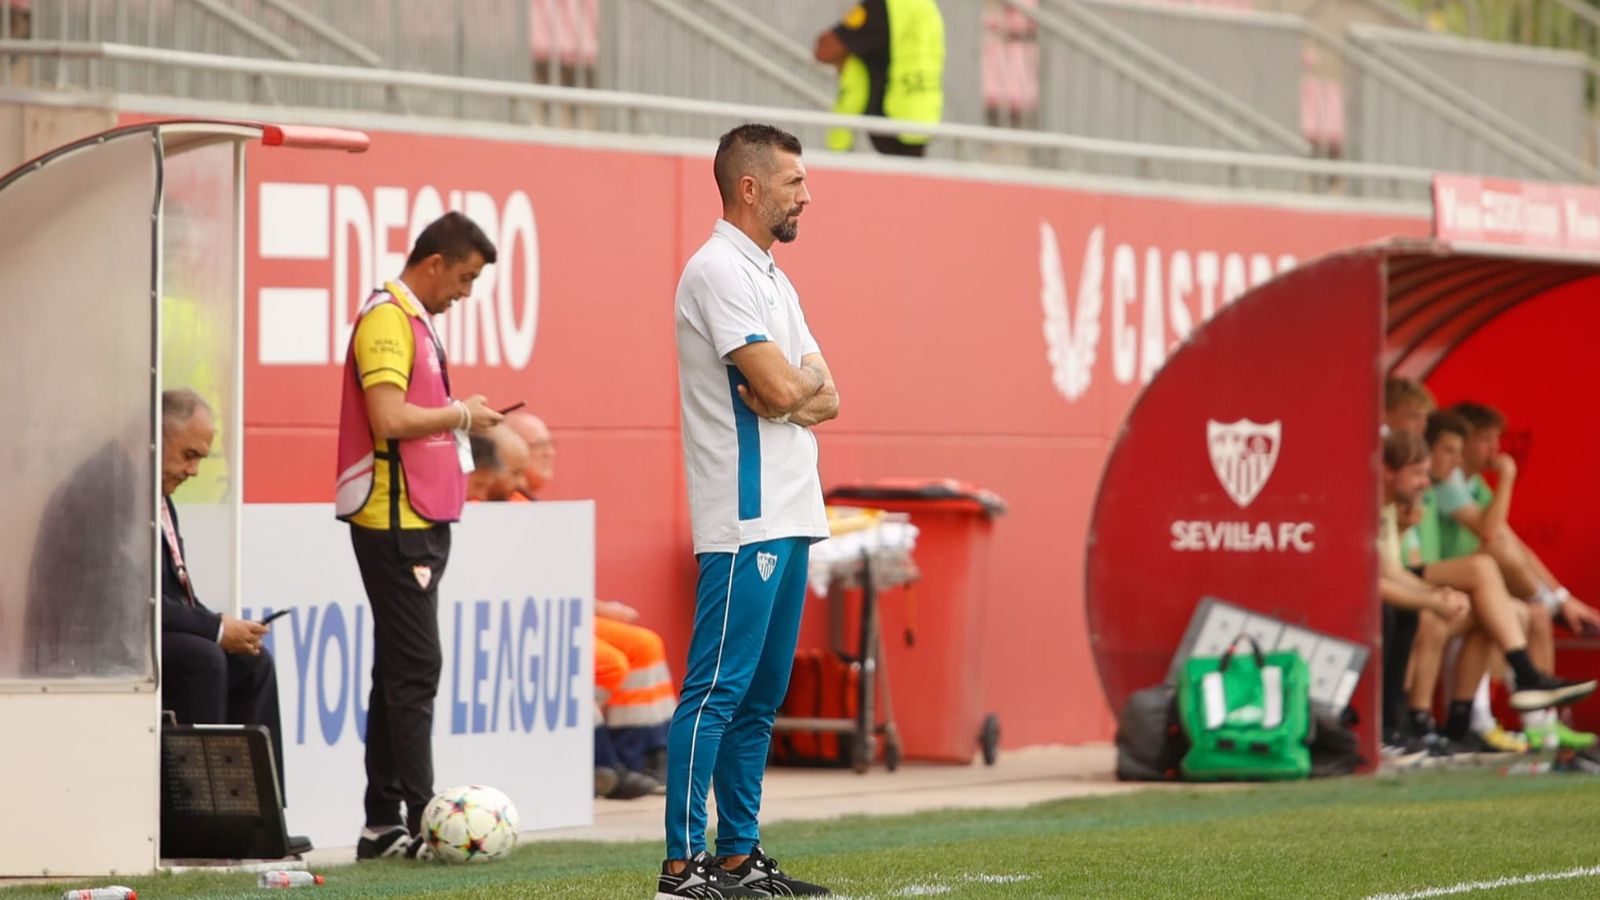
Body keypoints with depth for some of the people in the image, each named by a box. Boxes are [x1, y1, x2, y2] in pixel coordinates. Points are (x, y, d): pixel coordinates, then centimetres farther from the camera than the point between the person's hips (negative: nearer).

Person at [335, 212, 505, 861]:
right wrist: (459, 414, -11)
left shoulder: (414, 320, 19)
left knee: (400, 670, 10)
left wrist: (456, 419, 10)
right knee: (415, 668, -11)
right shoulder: (387, 320, -13)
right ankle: (419, 821, -12)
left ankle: (383, 824, 12)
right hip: (395, 521, -10)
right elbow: (389, 419, -23)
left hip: (419, 520, 10)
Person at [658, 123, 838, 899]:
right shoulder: (720, 270, -11)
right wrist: (804, 380, 3)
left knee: (760, 696, 11)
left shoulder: (772, 279, 20)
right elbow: (782, 387, -19)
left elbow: (824, 399, 14)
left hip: (790, 516, 10)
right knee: (717, 690, -11)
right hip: (746, 520, -10)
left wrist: (792, 394, -7)